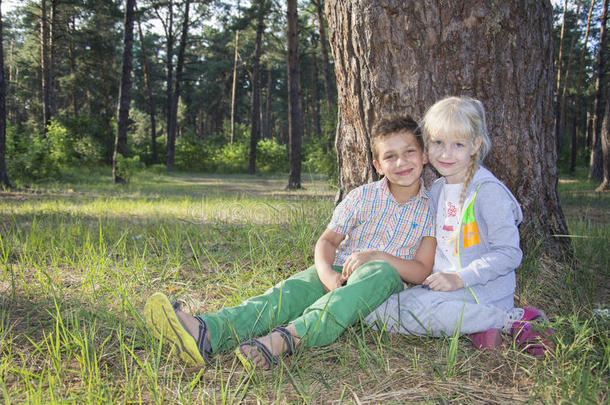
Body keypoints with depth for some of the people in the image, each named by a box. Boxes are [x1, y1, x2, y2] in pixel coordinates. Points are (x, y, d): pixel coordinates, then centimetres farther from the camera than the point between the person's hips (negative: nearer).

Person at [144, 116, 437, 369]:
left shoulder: (429, 209, 3)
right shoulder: (363, 197, 7)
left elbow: (422, 271, -3)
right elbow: (327, 240, 2)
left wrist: (378, 256, -20)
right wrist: (327, 274, -21)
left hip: (385, 283, -2)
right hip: (338, 273, 2)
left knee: (382, 273, -38)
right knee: (291, 290, -29)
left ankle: (288, 337, -60)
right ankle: (207, 333, -55)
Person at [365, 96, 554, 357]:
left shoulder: (487, 190, -11)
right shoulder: (436, 190, 12)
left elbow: (509, 253, -15)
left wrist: (460, 278, -21)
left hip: (485, 290, -7)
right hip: (446, 286, 8)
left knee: (415, 310, -31)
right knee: (373, 311, -10)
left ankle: (513, 319, -15)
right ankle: (472, 322, -14)